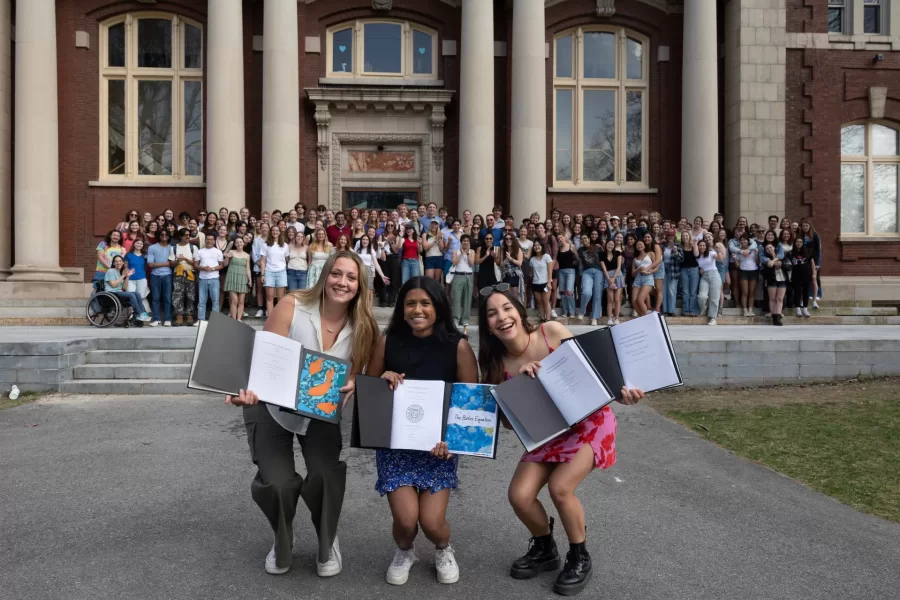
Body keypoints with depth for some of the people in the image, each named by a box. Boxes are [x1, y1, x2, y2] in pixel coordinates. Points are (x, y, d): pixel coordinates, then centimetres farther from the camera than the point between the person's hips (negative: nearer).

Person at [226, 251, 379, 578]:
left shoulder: (362, 327, -13)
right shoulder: (291, 306, -22)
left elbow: (356, 376, -2)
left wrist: (351, 386, -26)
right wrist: (248, 390, -42)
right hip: (272, 406, -1)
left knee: (325, 475, -17)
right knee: (277, 482, -13)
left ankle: (328, 543, 16)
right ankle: (282, 542, 24)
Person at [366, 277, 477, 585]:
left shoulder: (458, 345, -9)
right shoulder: (388, 341, -5)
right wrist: (383, 380, -16)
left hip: (440, 444, -1)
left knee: (432, 522, -8)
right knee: (406, 519, -11)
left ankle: (443, 550, 31)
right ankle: (404, 551, 27)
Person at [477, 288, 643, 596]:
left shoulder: (552, 331, -18)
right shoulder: (499, 364, -11)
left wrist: (619, 392, -25)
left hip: (590, 420, -3)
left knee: (559, 486, -21)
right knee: (519, 495, -9)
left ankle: (579, 558, 8)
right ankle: (545, 549, 23)